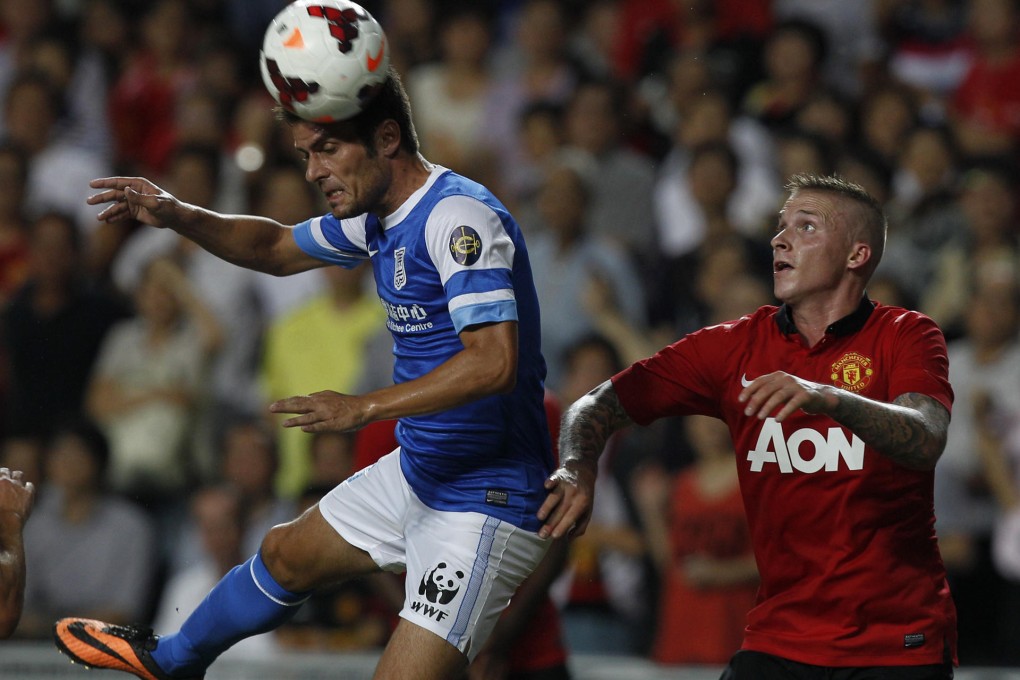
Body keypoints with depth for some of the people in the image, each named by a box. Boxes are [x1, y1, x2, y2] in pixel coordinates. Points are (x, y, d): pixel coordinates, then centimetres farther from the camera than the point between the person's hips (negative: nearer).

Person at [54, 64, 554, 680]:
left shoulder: (460, 216, -25)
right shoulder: (377, 217, 6)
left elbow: (494, 361, -34)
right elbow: (278, 248, 24)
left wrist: (364, 408, -30)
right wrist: (175, 215, 8)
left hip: (486, 504, -10)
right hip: (419, 470, 10)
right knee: (286, 556, 29)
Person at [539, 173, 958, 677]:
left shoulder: (906, 336, -3)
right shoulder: (734, 346, 7)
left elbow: (927, 441, -22)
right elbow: (603, 404, 5)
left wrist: (828, 399, -40)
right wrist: (577, 468, -18)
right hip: (779, 638, 3)